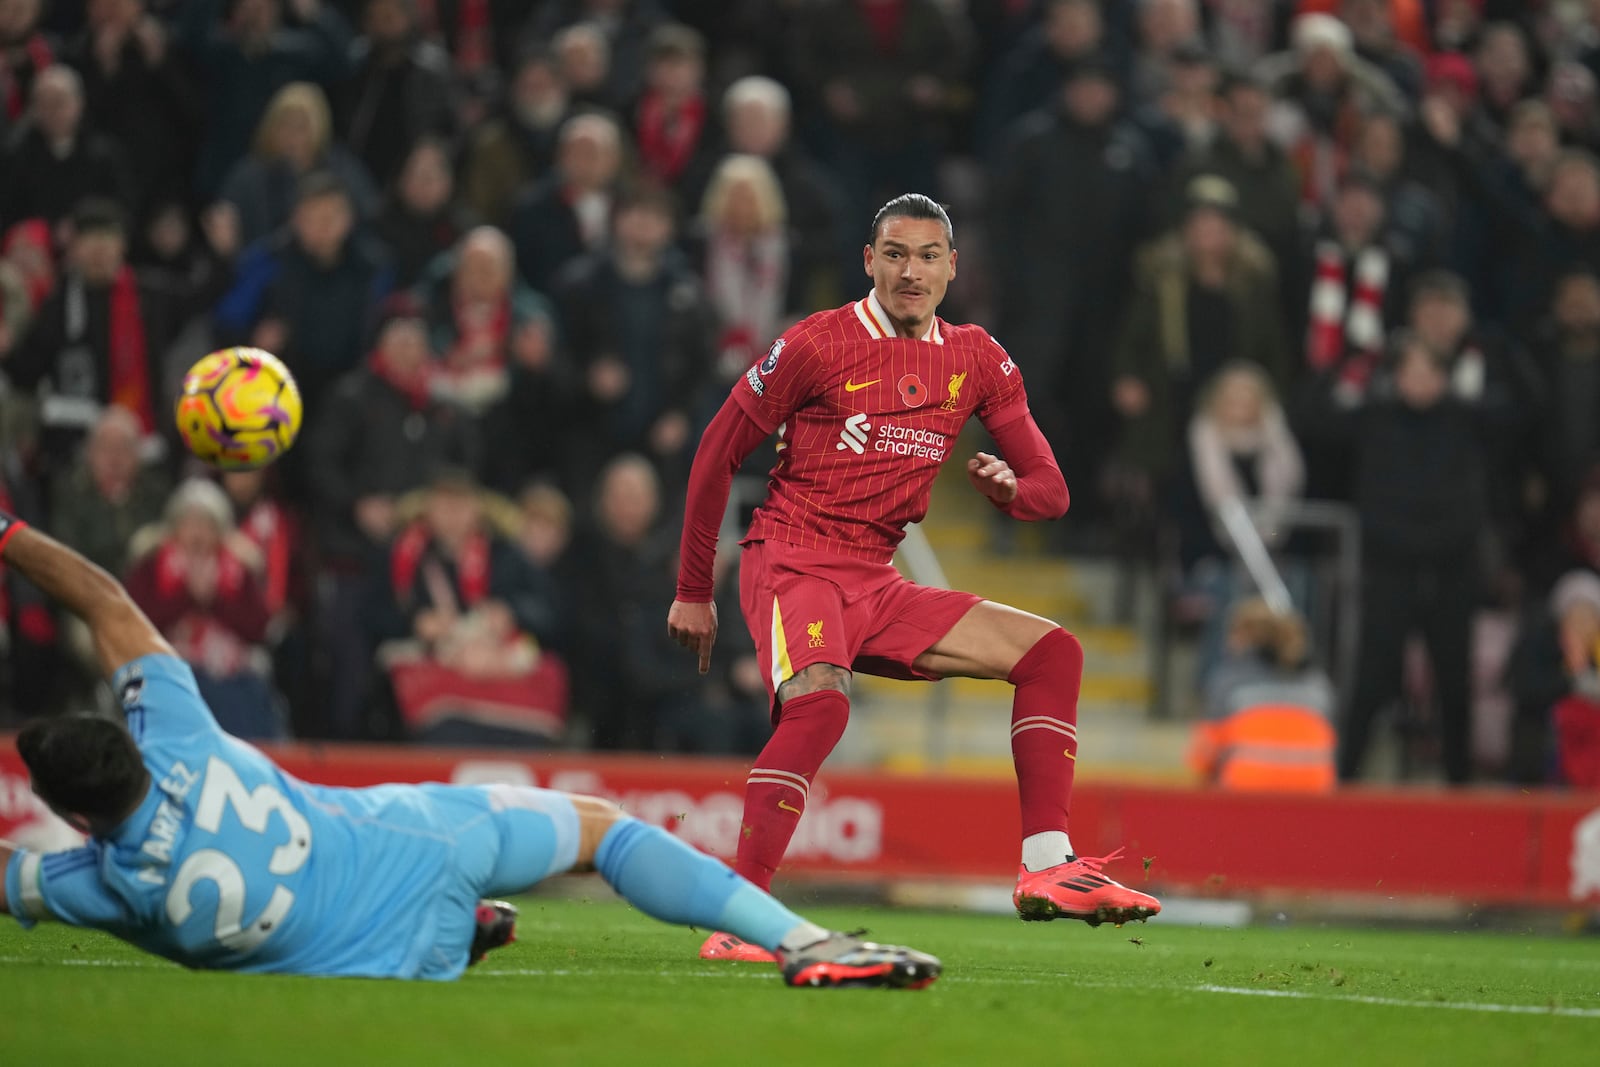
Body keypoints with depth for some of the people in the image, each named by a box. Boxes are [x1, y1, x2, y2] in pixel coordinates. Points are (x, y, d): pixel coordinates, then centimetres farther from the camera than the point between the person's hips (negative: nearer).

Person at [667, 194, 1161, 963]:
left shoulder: (977, 361, 10)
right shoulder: (816, 345, -6)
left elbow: (1050, 488, 11)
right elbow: (717, 454, 1)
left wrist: (1009, 488, -15)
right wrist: (692, 594, 3)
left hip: (876, 586, 7)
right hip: (790, 563, -7)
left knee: (1052, 651, 0)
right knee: (819, 699, -36)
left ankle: (1046, 868, -5)